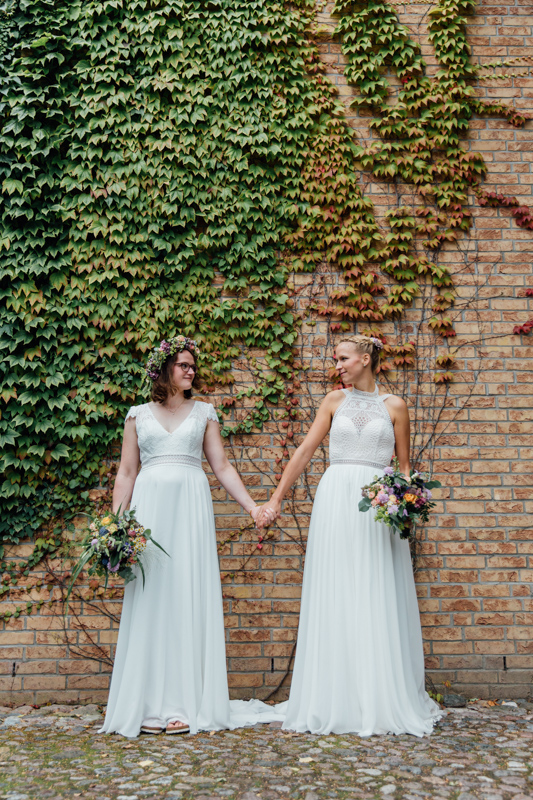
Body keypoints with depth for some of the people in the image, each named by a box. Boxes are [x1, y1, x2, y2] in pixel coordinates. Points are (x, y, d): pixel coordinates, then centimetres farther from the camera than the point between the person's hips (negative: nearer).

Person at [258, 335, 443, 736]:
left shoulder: (394, 405, 7)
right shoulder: (335, 400, 11)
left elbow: (404, 464, 10)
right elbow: (305, 450, 9)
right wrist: (278, 497, 6)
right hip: (335, 497, 2)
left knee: (378, 597, -1)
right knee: (334, 597, 2)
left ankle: (384, 700, 11)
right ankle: (336, 700, 11)